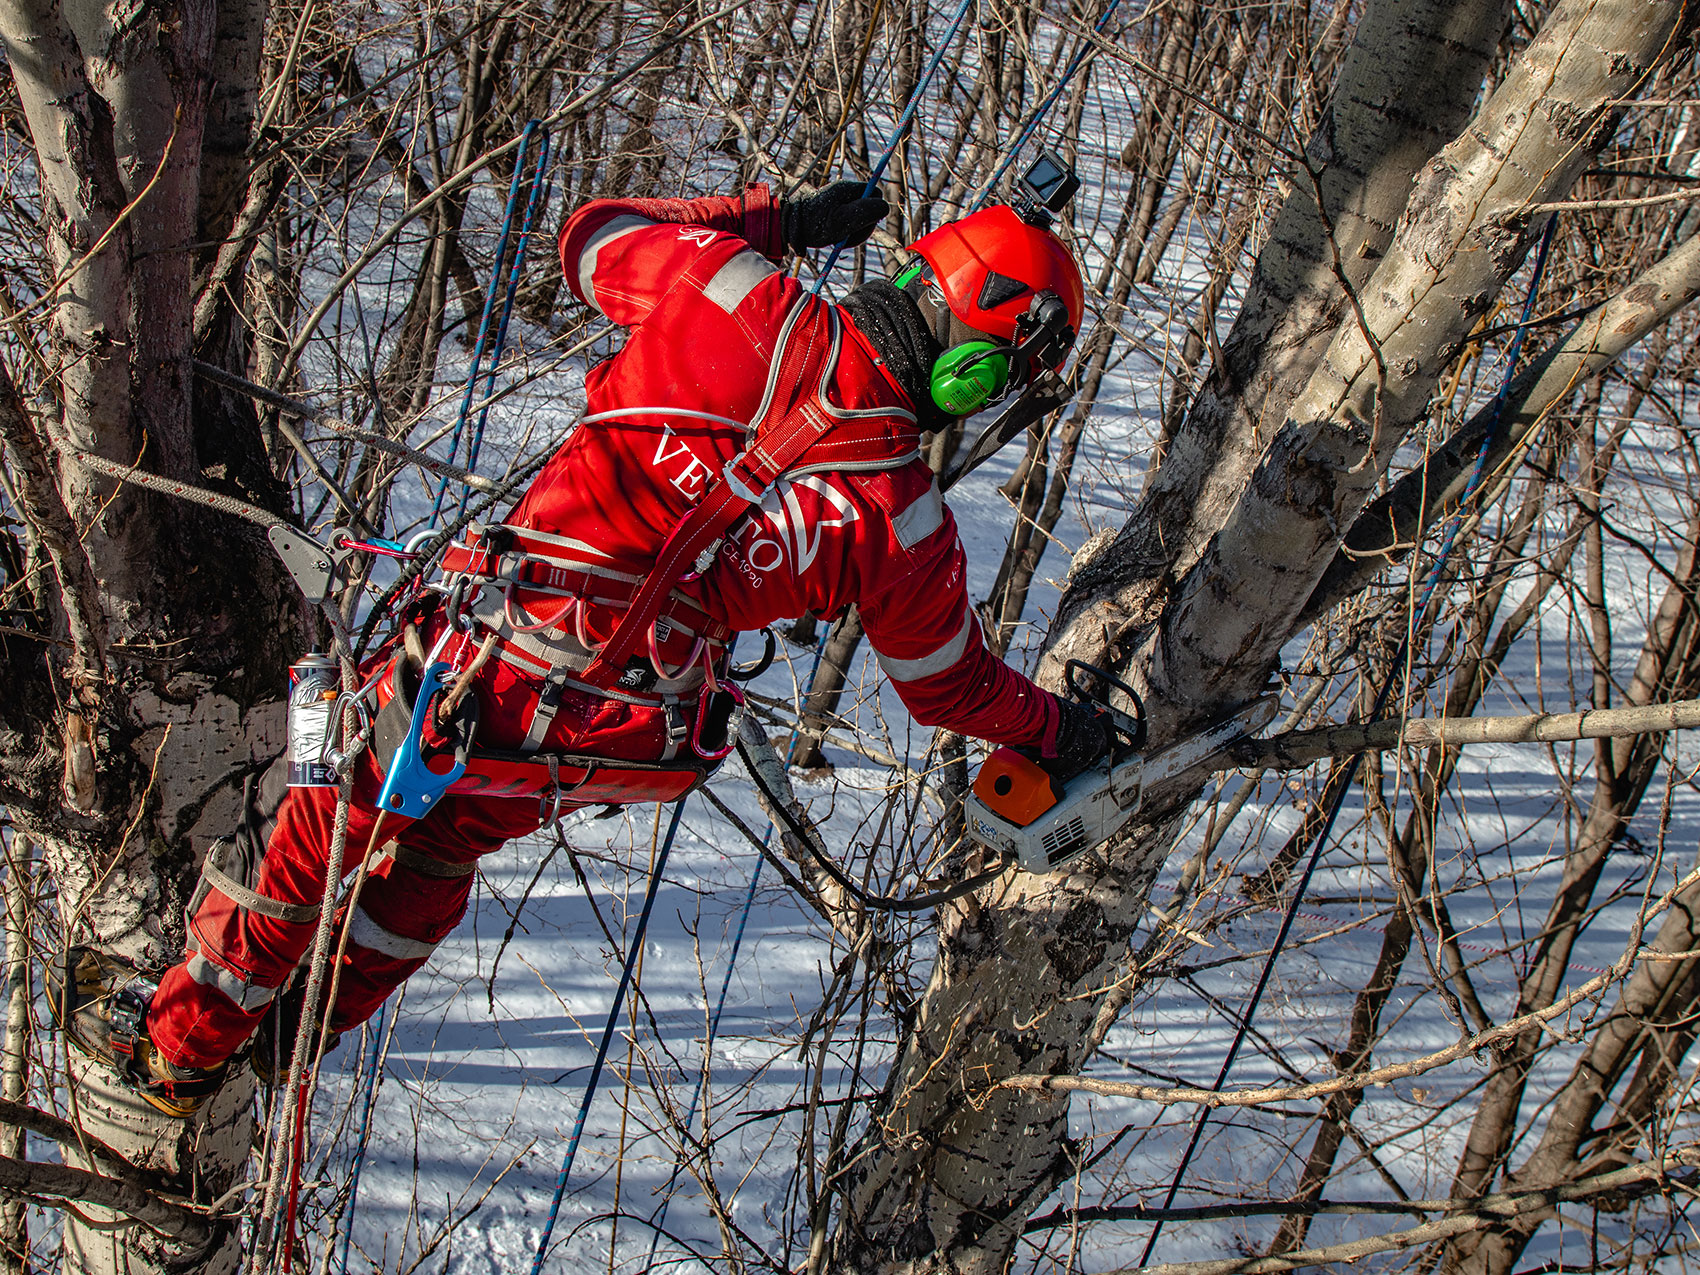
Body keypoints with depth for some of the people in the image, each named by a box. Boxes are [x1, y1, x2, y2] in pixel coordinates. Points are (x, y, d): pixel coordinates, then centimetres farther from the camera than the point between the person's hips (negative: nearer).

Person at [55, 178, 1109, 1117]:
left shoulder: (741, 305, -19)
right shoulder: (905, 520, -15)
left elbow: (597, 235, 3)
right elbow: (953, 684, 2)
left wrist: (781, 220, 12)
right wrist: (1059, 731, 21)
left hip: (486, 666, -2)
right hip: (615, 746, 3)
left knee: (314, 833, 22)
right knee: (451, 840, 32)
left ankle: (180, 1045, 41)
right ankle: (304, 1029, 52)